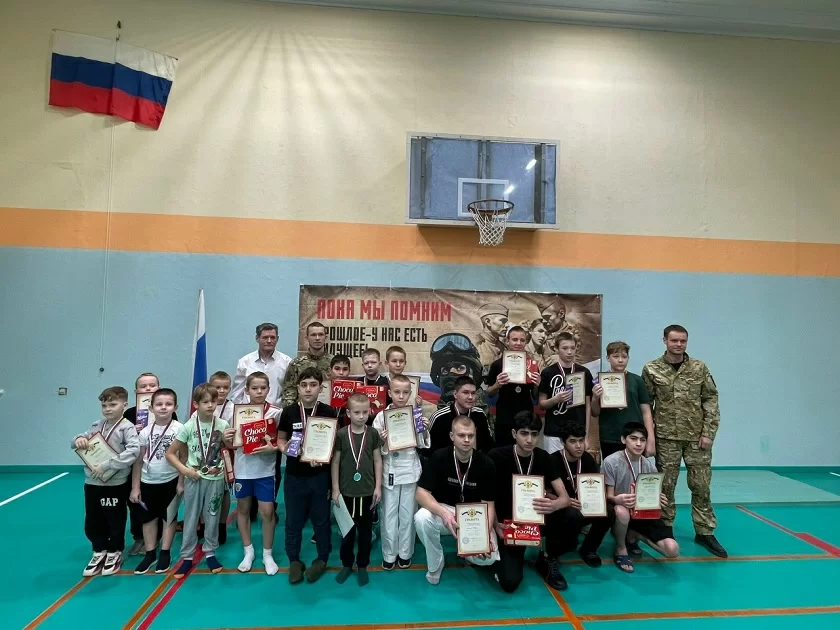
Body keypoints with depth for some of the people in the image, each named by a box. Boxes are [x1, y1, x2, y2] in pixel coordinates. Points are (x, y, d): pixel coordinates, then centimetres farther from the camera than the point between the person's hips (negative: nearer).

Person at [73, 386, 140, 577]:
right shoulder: (97, 425, 5)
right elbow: (78, 441, 17)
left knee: (115, 521, 10)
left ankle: (114, 553, 30)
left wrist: (106, 465, -27)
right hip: (92, 483, 6)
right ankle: (99, 552, 36)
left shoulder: (127, 427, -14)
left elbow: (133, 451, -27)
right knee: (92, 522, 16)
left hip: (115, 485, -6)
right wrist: (78, 440, -8)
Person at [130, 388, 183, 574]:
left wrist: (181, 482, -8)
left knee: (169, 517, 10)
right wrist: (135, 487, 1)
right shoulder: (146, 432, -3)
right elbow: (138, 461, 2)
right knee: (148, 518, 12)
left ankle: (165, 553, 23)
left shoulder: (179, 429, -11)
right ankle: (150, 553, 26)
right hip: (148, 481, 3)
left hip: (170, 481, -3)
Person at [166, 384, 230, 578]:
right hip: (194, 478, -1)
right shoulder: (189, 427, -9)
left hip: (215, 478, 1)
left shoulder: (222, 425, -6)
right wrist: (184, 469, -13)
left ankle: (210, 553, 25)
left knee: (212, 517, 10)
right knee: (191, 517, 8)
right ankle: (187, 556, 21)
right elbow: (170, 453, -3)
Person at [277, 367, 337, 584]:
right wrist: (285, 448, -14)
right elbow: (280, 439, 7)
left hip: (320, 474, -1)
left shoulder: (328, 412, -6)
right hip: (294, 475, 1)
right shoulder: (289, 412, -2)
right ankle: (294, 560, 29)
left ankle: (322, 559, 29)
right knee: (293, 519, 12)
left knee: (321, 518, 11)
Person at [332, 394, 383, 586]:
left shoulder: (373, 434, -4)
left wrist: (378, 486, 0)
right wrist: (335, 488, -3)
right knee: (347, 530, 13)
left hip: (367, 491, 1)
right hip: (347, 491, -1)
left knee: (365, 531, 12)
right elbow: (335, 462, -2)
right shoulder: (341, 434, -8)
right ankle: (346, 564, 30)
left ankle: (362, 566, 28)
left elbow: (377, 460, 2)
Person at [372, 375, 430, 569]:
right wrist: (382, 441, -25)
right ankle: (389, 554, 26)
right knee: (389, 514, 9)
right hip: (390, 471, -1)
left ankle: (405, 553, 29)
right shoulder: (381, 416, -7)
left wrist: (426, 431, -14)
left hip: (410, 471, 1)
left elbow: (422, 445, 4)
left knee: (407, 513, 12)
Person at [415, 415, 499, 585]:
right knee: (421, 518, -32)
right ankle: (435, 565, -4)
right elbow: (422, 493, -17)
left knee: (489, 556, -24)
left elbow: (488, 504, -10)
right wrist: (444, 513, -36)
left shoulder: (486, 463, -13)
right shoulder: (439, 457, -15)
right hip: (443, 510, 0)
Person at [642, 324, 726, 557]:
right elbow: (645, 405, 1)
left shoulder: (699, 368, 3)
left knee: (701, 486, 8)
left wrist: (708, 433, -4)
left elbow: (711, 401, 2)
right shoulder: (651, 370, -1)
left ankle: (704, 532, 21)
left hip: (696, 437, 1)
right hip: (666, 437, -1)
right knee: (665, 486, 7)